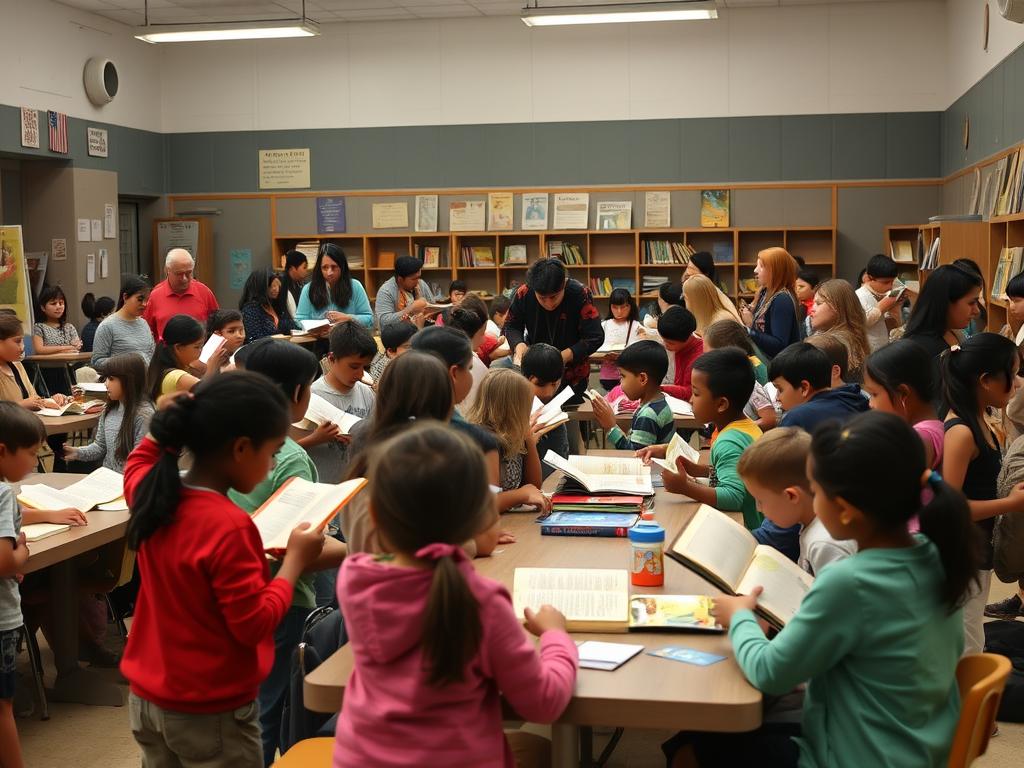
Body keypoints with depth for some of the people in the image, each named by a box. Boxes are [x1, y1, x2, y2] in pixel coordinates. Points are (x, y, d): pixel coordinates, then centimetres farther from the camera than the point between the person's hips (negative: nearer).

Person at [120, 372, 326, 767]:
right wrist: (295, 560, -12)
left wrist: (167, 423, 7)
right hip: (211, 714, -7)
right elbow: (254, 625, -22)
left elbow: (137, 462, 21)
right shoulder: (228, 526, -28)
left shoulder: (152, 493, -5)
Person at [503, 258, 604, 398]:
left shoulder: (579, 294, -23)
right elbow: (511, 326, 1)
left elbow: (595, 338, -22)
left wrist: (565, 356, -34)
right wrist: (519, 345, -21)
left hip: (573, 376, -2)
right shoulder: (524, 294, -16)